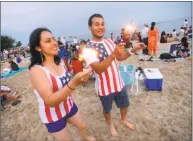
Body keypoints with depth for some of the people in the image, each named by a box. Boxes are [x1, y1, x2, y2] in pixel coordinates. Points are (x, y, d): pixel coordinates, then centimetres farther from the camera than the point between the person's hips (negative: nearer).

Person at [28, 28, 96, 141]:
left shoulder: (59, 62, -6)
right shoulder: (36, 70, -27)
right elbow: (50, 101, -37)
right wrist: (74, 83, -50)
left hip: (69, 106, 6)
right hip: (53, 115, -6)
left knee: (83, 125, 27)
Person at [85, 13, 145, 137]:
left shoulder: (109, 41, 1)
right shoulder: (88, 48, -19)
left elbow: (120, 57, 11)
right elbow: (98, 69, -31)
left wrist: (132, 50, -4)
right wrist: (113, 54, -41)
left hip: (119, 83, 6)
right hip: (105, 87, -5)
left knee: (125, 105, 25)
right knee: (107, 109, 21)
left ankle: (124, 120, 56)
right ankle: (110, 124, 52)